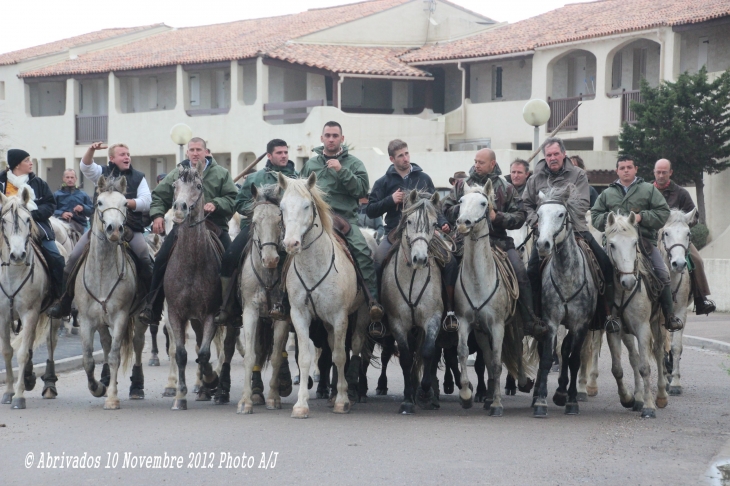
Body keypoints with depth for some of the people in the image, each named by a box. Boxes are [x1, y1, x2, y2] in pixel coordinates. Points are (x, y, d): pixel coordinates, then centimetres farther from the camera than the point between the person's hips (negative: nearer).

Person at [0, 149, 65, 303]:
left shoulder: (37, 182, 6)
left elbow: (50, 204, 3)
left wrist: (34, 213, -15)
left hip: (36, 224, 1)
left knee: (56, 259, -11)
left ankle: (59, 298, 0)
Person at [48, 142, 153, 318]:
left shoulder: (138, 177, 11)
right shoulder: (103, 173, 12)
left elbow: (146, 202, 1)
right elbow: (85, 167, -8)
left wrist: (127, 203, -16)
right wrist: (91, 150, -25)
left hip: (131, 227, -1)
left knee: (145, 259, -24)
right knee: (74, 257, -9)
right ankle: (65, 303, 3)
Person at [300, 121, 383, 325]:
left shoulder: (353, 163, 9)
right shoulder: (311, 163, 19)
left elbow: (362, 189, -5)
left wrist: (342, 171, -14)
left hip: (346, 218, -3)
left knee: (363, 252, -25)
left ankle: (373, 301, -28)